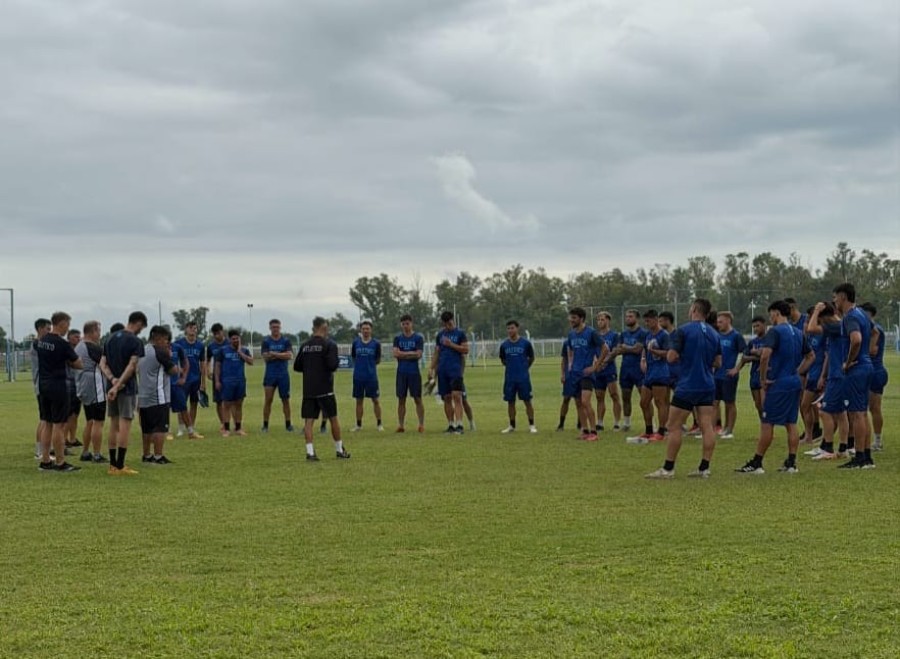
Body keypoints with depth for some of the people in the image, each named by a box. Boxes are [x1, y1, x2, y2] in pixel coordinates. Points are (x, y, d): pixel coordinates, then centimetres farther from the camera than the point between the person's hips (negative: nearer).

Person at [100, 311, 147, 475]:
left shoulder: (111, 338, 12)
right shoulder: (135, 342, -10)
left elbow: (102, 364, 6)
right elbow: (131, 366, -20)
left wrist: (113, 379, -7)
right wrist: (118, 385, -21)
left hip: (112, 387, 7)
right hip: (128, 388, -7)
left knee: (114, 425, 11)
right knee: (125, 425, -5)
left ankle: (113, 465, 12)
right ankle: (120, 466, -6)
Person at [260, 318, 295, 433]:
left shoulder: (286, 340, 2)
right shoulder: (266, 341, 2)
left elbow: (290, 356, -10)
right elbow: (265, 357, -8)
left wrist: (275, 354, -14)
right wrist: (282, 355, -13)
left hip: (283, 375, 0)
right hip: (270, 375, 0)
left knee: (286, 400, 5)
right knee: (268, 400, -2)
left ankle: (288, 424, 11)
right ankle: (265, 425, 2)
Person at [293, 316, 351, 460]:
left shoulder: (304, 345, 7)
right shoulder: (329, 344, -8)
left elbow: (297, 366, 9)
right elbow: (333, 365, -17)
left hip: (308, 389, 3)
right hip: (325, 389, -3)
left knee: (308, 420, 1)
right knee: (333, 419, 9)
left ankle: (310, 452, -9)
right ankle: (340, 450, 17)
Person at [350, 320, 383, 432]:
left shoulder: (376, 343, -1)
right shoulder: (355, 342, 3)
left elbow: (378, 360, 7)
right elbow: (353, 358, 13)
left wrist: (370, 364, 0)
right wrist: (361, 364, 5)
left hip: (371, 376, -2)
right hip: (358, 376, 2)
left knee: (376, 400, 0)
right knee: (359, 401, 8)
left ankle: (379, 424, 10)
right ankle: (358, 425, 16)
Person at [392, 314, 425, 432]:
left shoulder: (418, 338, 1)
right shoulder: (397, 338, 8)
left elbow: (418, 355, -9)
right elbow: (395, 354, -4)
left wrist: (403, 354, -6)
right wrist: (411, 353, -8)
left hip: (414, 372, -2)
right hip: (401, 372, 2)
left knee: (417, 398, -1)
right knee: (401, 399, 3)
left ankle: (421, 424, 2)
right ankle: (401, 425, 7)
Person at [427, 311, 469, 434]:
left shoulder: (460, 334, 3)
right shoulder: (440, 335, 15)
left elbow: (466, 350, -4)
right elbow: (436, 353, 17)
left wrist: (451, 345, -12)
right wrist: (431, 368, 9)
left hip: (455, 369, -4)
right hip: (442, 370, 4)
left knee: (457, 396, -14)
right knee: (446, 398, 5)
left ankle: (459, 425, -17)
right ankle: (450, 425, 10)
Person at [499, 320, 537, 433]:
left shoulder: (525, 343, -3)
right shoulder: (504, 345, 4)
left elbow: (531, 358, 8)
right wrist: (511, 366, 11)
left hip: (523, 378, -3)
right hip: (509, 378, 3)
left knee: (527, 401, -1)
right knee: (510, 402, 7)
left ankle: (531, 425, 6)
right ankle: (512, 426, 17)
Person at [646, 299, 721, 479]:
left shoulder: (683, 330, -10)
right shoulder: (713, 333, 8)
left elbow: (671, 357, -14)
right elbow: (718, 362, 13)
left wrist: (684, 355, 6)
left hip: (687, 386, -6)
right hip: (707, 386, 6)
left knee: (674, 426, 0)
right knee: (707, 427, 4)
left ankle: (668, 469, 1)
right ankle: (704, 468, 3)